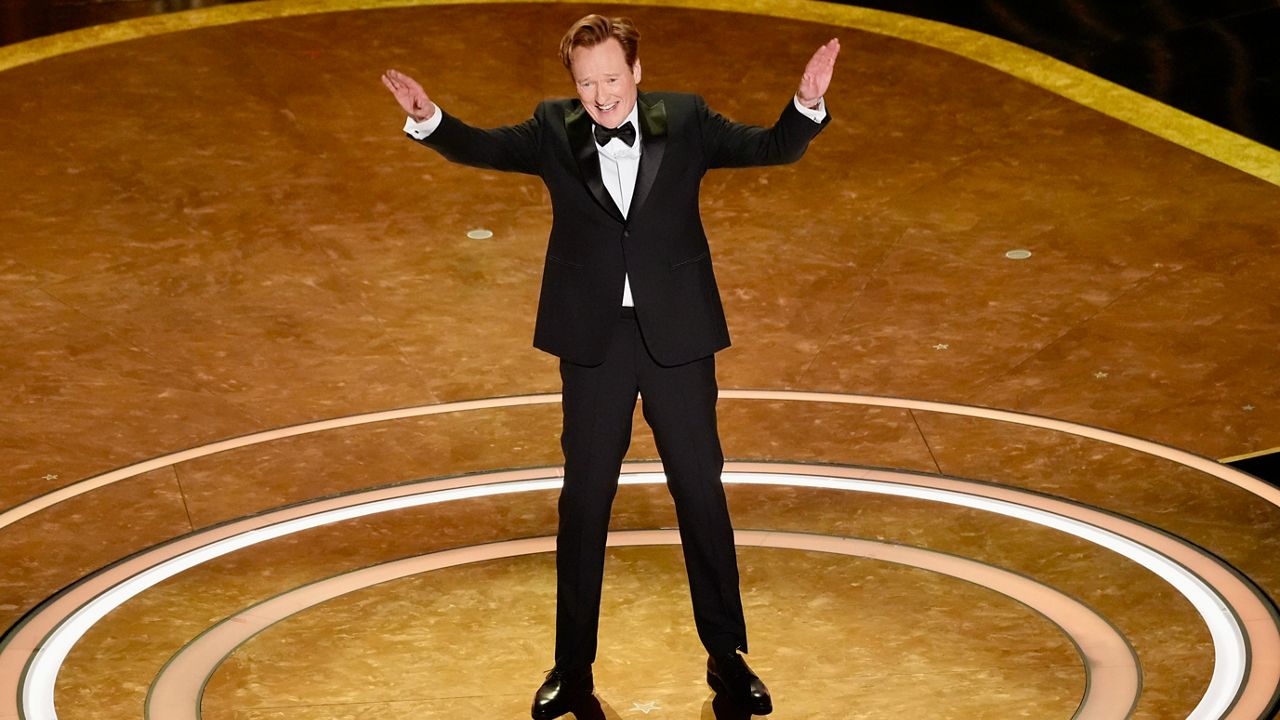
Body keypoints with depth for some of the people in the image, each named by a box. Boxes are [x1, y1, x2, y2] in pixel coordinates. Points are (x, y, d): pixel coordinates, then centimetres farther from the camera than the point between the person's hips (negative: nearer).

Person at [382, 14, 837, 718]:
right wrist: (428, 119, -29)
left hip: (678, 335, 0)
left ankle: (727, 658, 21)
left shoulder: (684, 120, -1)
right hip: (593, 338, 0)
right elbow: (483, 147, -10)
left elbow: (770, 147, -4)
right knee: (583, 499, 8)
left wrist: (807, 103, -24)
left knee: (701, 490, 8)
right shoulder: (555, 130, 0)